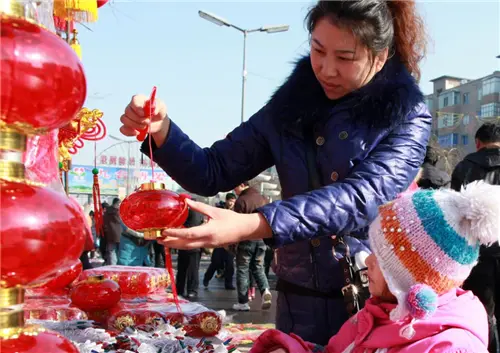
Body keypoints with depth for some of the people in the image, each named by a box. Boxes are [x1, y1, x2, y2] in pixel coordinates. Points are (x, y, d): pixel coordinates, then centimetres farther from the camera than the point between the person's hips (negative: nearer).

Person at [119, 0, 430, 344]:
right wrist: (161, 129, -19)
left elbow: (364, 197, -27)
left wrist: (252, 225, -38)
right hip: (300, 304, 3)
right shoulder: (290, 106, -3)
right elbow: (213, 172, 1)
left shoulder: (408, 116, -10)